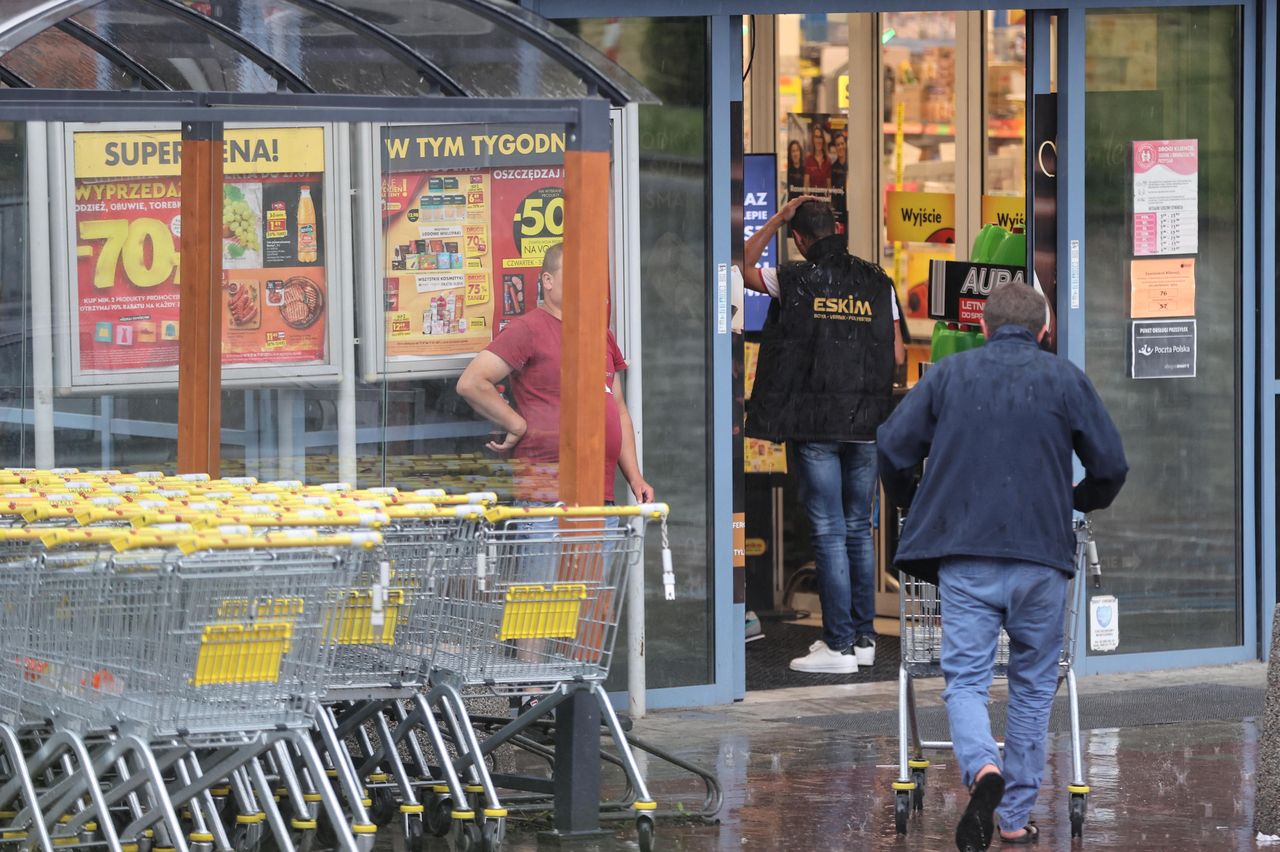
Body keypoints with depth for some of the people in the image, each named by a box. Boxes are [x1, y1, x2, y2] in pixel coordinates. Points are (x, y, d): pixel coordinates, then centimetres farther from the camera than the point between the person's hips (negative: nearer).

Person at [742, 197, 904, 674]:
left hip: (816, 424, -4)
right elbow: (898, 355, 4)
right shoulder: (877, 282, 2)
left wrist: (778, 219, 13)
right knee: (859, 530, 13)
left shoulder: (795, 281, -6)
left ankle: (839, 644, -3)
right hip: (866, 422, 4)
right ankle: (863, 637, 17)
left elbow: (745, 267, 13)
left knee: (829, 532, -2)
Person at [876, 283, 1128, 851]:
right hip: (1042, 558, 0)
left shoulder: (950, 374, 7)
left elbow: (891, 447, 3)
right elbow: (1111, 465, 6)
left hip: (963, 555, 0)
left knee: (965, 679, 1)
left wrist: (911, 507, 23)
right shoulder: (1066, 380, 6)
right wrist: (1079, 501, 28)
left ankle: (983, 769, -29)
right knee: (1033, 686, 14)